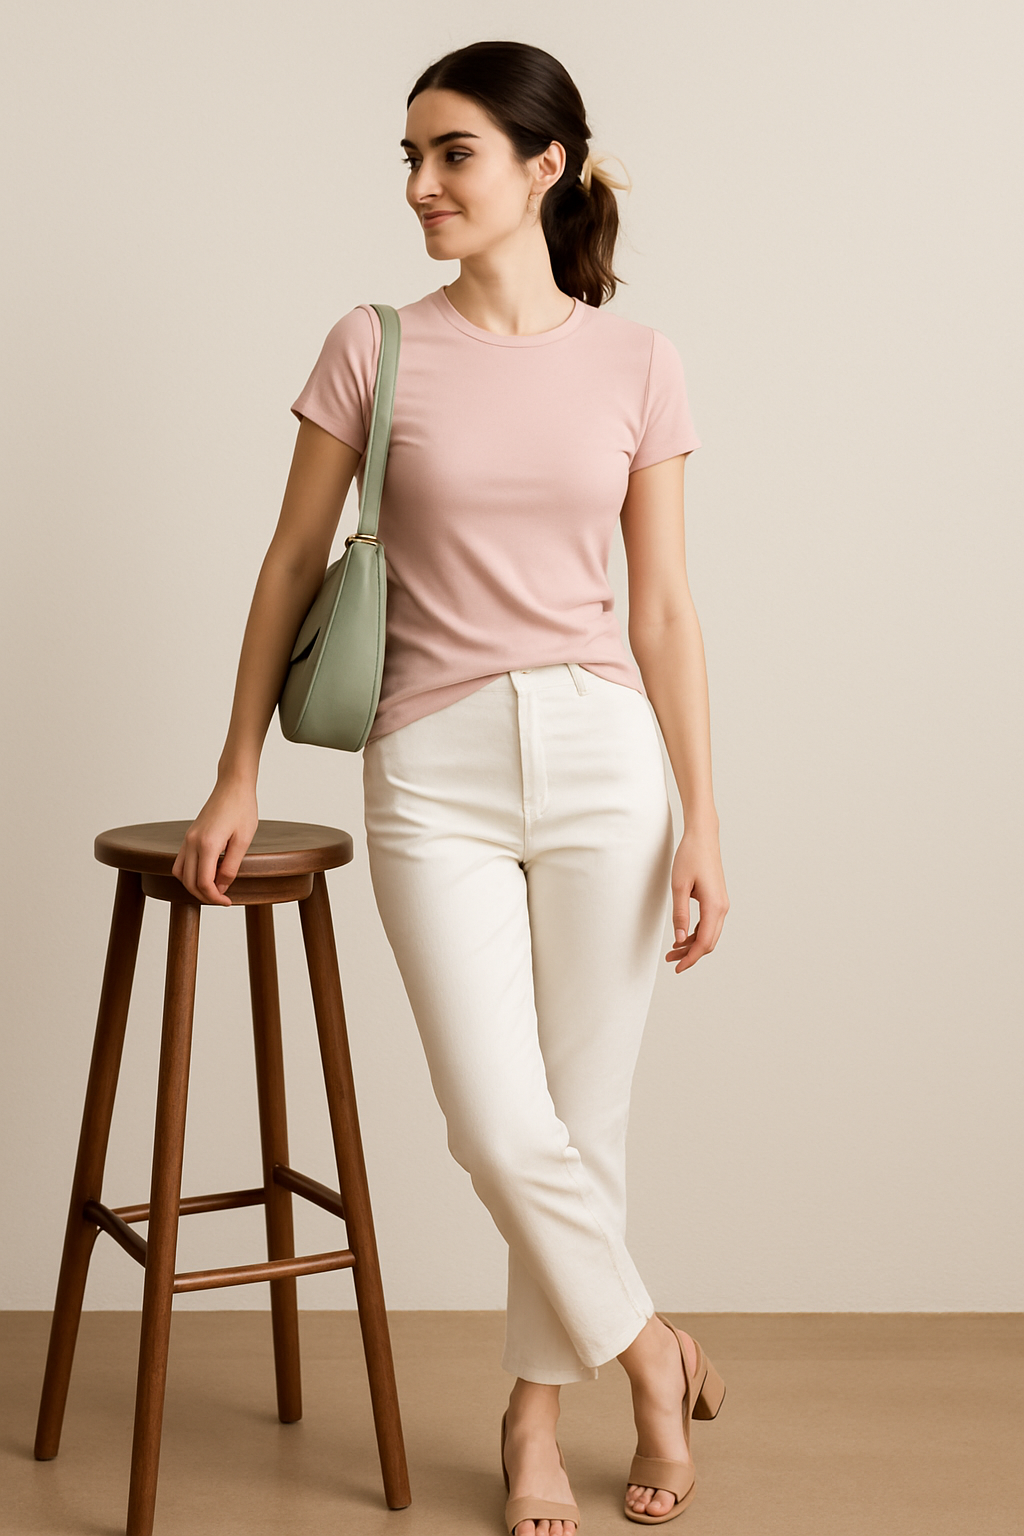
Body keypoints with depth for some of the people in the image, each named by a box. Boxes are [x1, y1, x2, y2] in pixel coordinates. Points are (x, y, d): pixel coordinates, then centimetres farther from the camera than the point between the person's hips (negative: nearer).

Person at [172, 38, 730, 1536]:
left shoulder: (635, 361, 3)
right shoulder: (374, 349, 0)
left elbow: (664, 605, 5)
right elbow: (293, 565, 6)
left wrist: (703, 822, 1)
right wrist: (237, 778, 7)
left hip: (600, 755, 1)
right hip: (435, 769, -1)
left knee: (584, 1120, 7)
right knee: (502, 1129, -7)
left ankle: (538, 1413, 28)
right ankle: (649, 1345, 21)